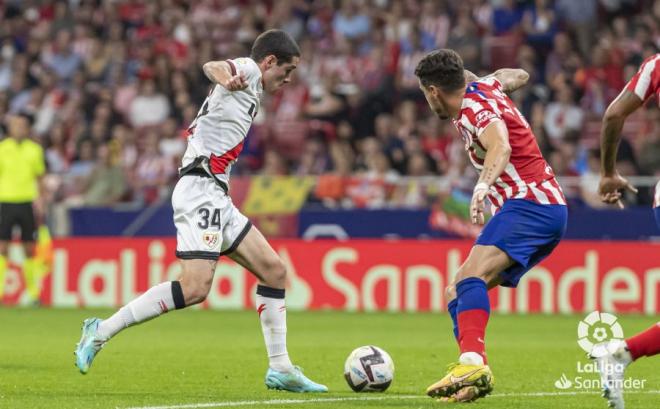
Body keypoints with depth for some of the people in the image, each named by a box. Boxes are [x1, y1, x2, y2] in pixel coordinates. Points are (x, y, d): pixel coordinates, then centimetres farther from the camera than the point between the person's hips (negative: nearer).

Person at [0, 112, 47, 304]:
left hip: (27, 202, 2)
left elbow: (39, 178, 13)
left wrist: (39, 201, 4)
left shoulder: (34, 149, 7)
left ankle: (33, 292, 9)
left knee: (29, 250, 3)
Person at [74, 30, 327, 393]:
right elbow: (212, 66, -27)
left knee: (273, 270, 8)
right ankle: (102, 331, -15)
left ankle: (280, 369, 10)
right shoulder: (249, 70, -2)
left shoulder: (250, 91, 25)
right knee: (196, 286, -21)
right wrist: (225, 78, -49)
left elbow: (194, 130, 31)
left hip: (215, 197, 11)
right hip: (201, 189, -11)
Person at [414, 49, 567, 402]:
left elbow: (501, 146, -34)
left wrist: (483, 186, -50)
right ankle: (474, 376, -9)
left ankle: (473, 364, -53)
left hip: (529, 203, -11)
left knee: (472, 276, -33)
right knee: (456, 292, 7)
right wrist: (472, 78, 47)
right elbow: (517, 76, 39)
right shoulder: (485, 87, 16)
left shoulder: (476, 108, -12)